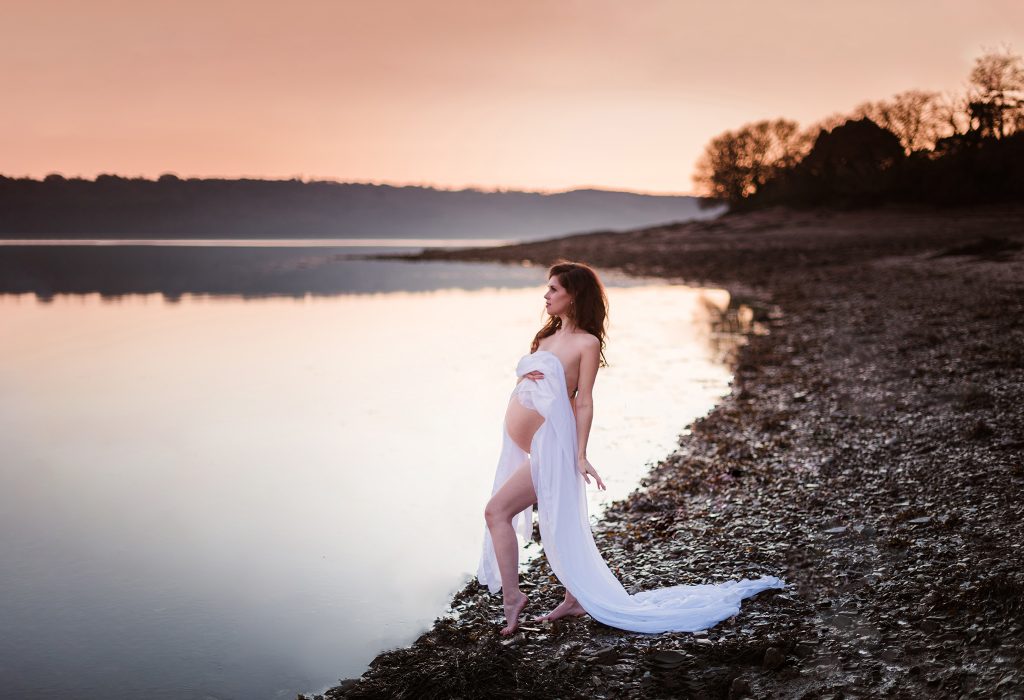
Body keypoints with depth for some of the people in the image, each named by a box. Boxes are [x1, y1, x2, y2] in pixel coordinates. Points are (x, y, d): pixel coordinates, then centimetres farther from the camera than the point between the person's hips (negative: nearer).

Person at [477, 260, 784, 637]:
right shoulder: (547, 336, 16)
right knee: (558, 528, 14)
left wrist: (580, 455, -14)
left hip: (550, 443, -8)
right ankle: (576, 598, 25)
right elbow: (524, 388, 20)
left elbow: (583, 402, -10)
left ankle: (511, 595, -9)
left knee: (497, 510, -16)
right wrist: (526, 377, -4)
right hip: (525, 446, 8)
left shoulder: (586, 343, -6)